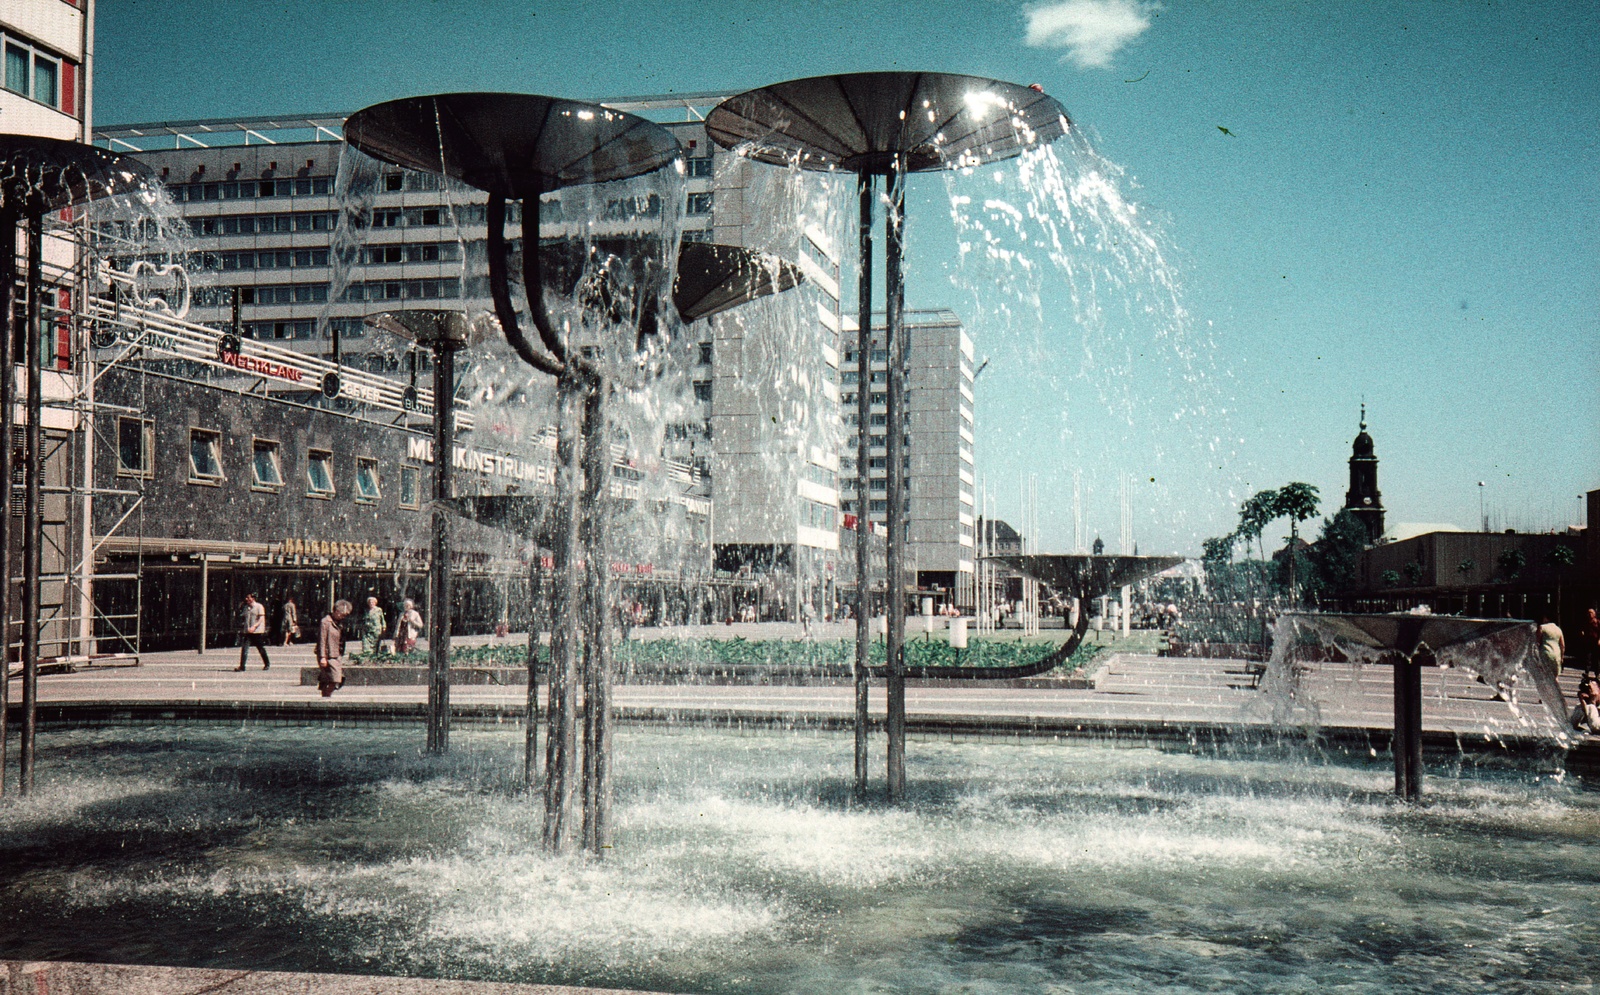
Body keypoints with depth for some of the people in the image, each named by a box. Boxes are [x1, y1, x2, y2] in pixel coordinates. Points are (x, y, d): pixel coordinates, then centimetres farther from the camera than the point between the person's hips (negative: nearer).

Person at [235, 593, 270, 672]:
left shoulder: (259, 606, -4)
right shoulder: (246, 607, 13)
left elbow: (261, 619, -12)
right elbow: (243, 618, 21)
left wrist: (254, 627, -25)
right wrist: (242, 628, 9)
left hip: (257, 631, -5)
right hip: (247, 631, 5)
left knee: (261, 649, 6)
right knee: (244, 648, -9)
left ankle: (267, 664, 22)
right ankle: (242, 666, -13)